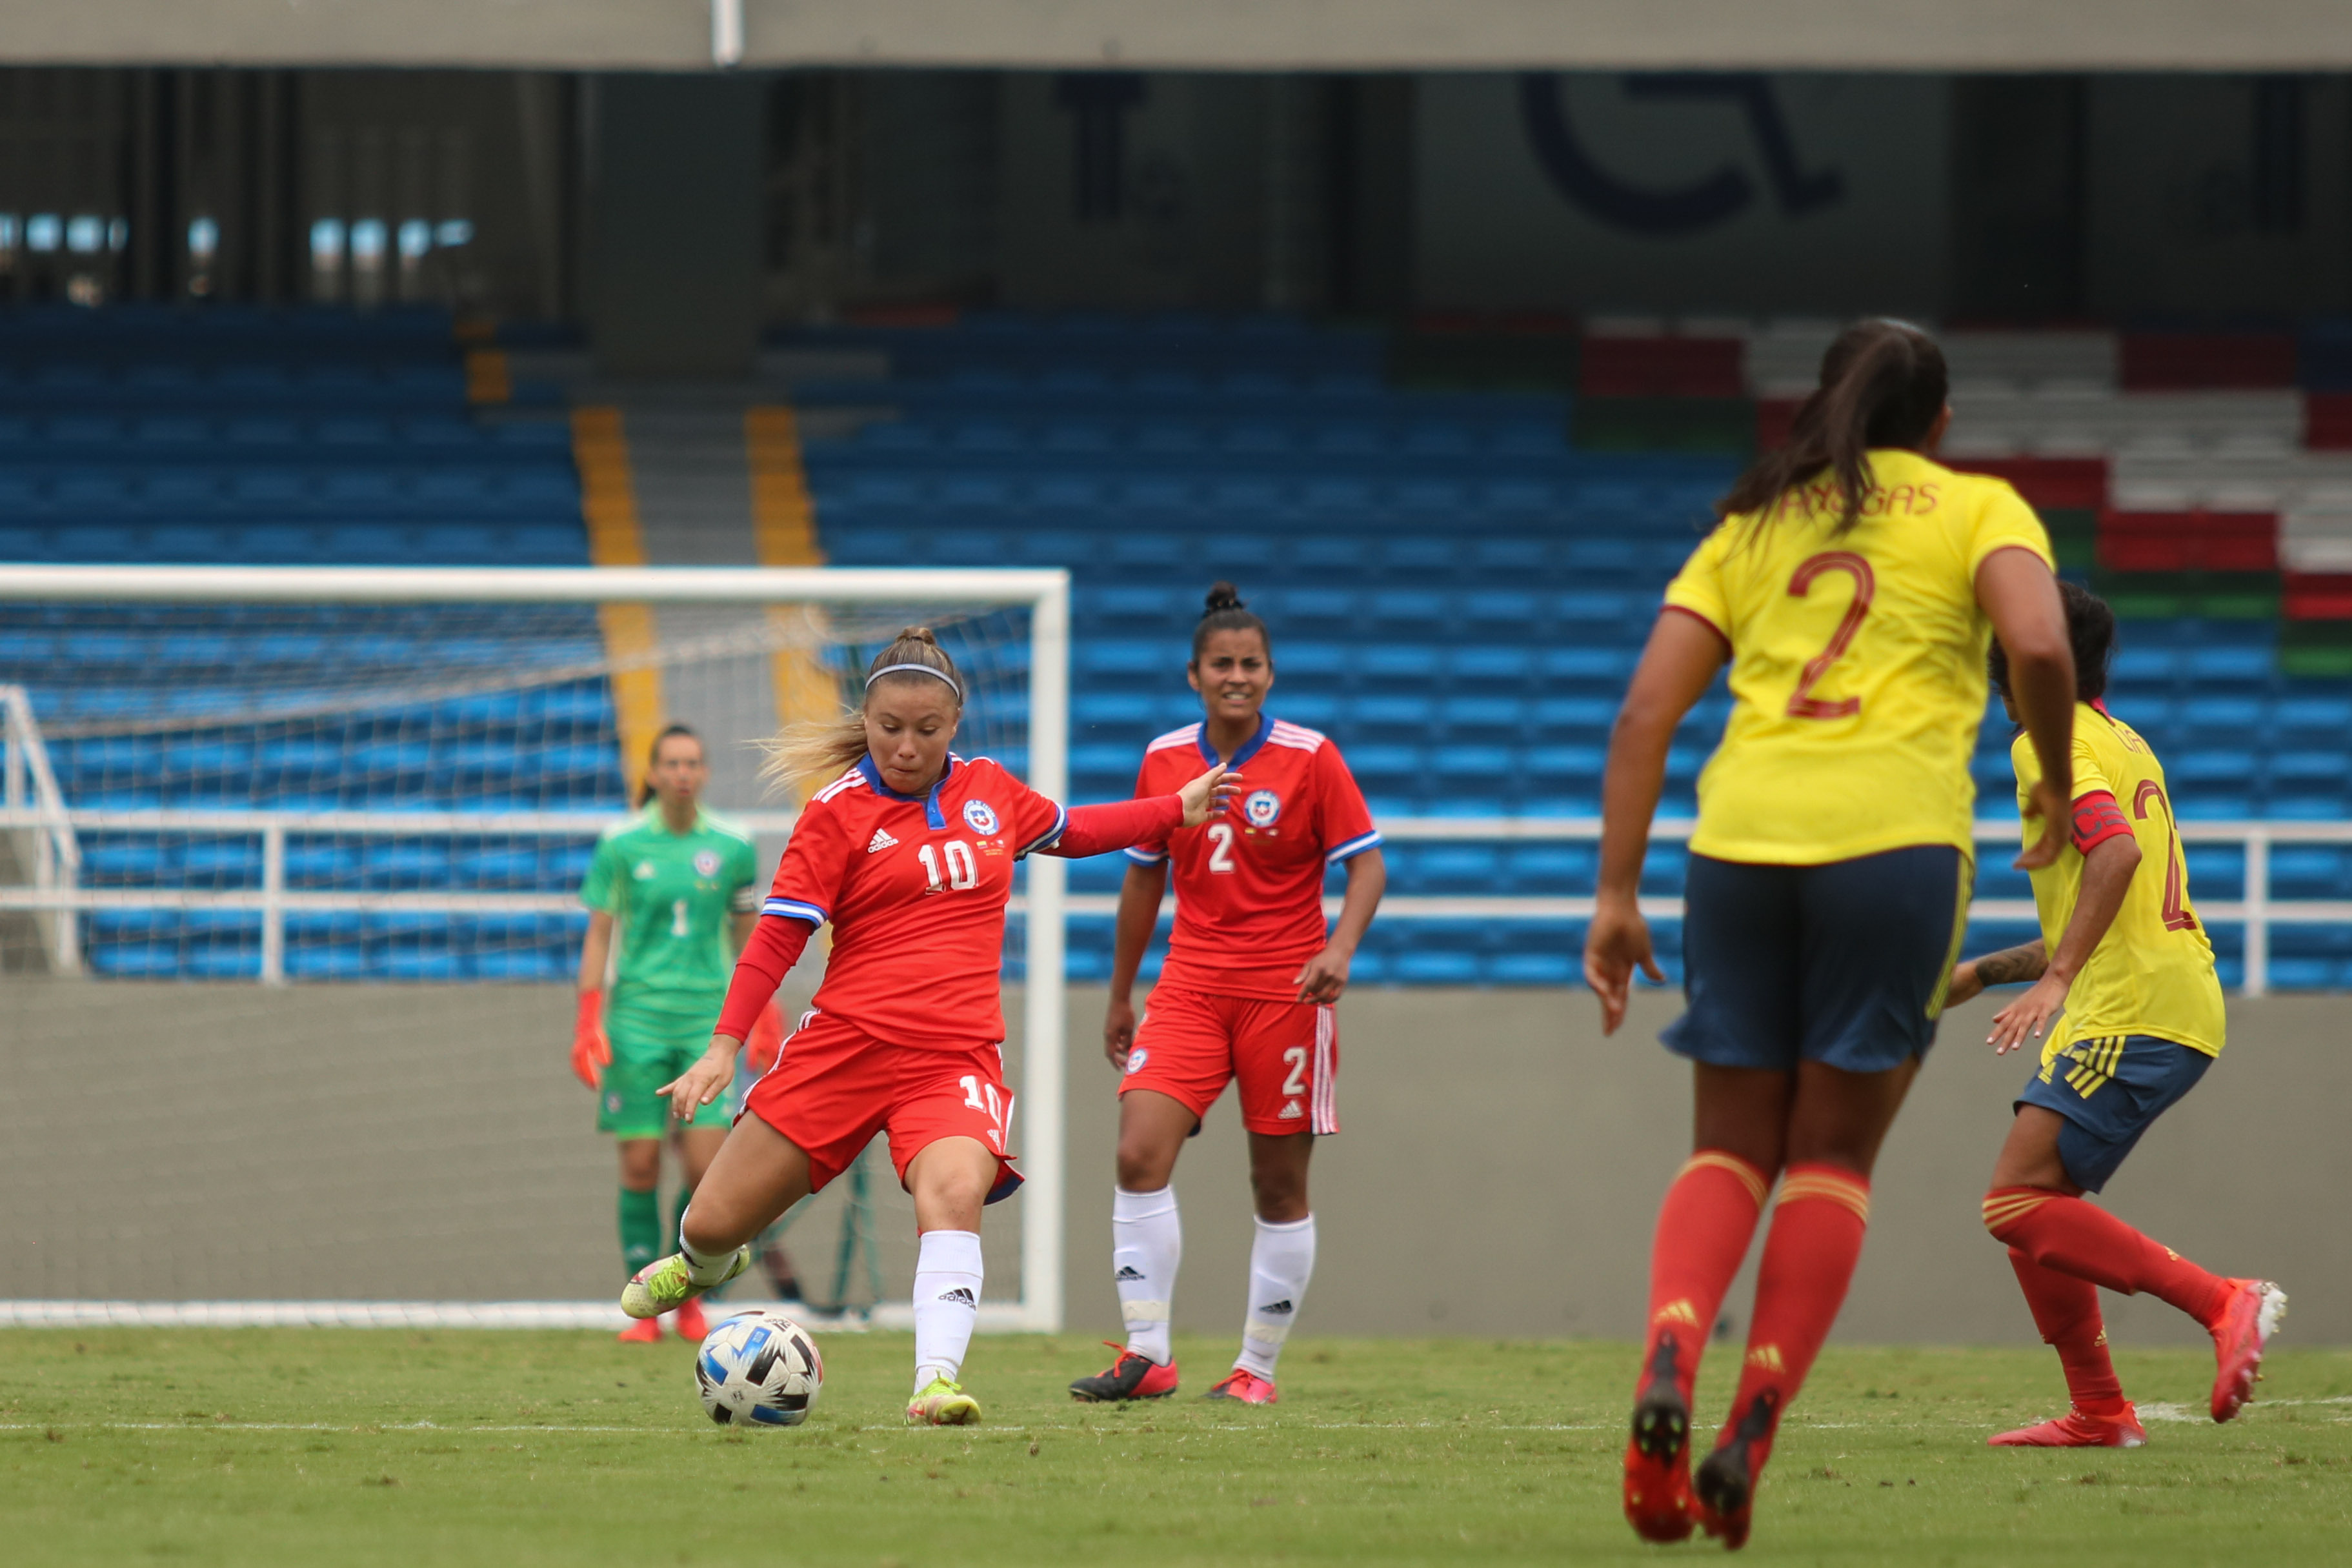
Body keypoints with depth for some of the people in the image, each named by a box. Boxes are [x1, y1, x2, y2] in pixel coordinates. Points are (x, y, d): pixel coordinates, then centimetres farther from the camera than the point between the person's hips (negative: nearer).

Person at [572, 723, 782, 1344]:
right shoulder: (620, 845, 1)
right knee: (641, 1165, -3)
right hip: (638, 1012, -1)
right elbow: (598, 935, 4)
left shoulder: (732, 848, 5)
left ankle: (687, 1296, 10)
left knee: (706, 1165, -9)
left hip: (708, 1015, 1)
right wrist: (587, 1023, -3)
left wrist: (765, 1016, 12)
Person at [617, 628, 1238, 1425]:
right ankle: (705, 1265, 44)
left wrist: (1179, 808, 32)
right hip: (845, 1045, -1)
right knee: (716, 1223, 5)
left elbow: (1071, 831, 32)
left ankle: (937, 1382, -41)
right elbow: (779, 934, -4)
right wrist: (725, 1045, -12)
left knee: (954, 1190, -31)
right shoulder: (838, 813, -2)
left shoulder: (991, 791, 11)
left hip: (956, 1055, 1)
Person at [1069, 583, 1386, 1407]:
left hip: (1285, 992, -3)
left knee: (1279, 1186, 3)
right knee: (1139, 1154, -14)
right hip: (1191, 988, 3)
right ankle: (1147, 1354, -9)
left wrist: (1339, 949, -24)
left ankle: (1257, 1368, 14)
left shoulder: (1310, 759, -6)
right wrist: (1120, 994, 19)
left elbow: (1367, 863, -6)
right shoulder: (1164, 760, 5)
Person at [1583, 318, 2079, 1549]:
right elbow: (2039, 646, -9)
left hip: (1740, 836, 3)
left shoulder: (1749, 527, 21)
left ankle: (1667, 1362, -18)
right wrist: (2055, 789, 8)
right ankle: (1749, 1436, -7)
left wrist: (1616, 894, 11)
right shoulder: (1981, 510, 12)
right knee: (1833, 1156, 5)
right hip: (1895, 834, -3)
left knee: (1731, 1150, 10)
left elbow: (1645, 713, 11)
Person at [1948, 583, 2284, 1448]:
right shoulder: (2124, 743, 25)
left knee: (2019, 1205, -16)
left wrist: (2056, 978, -29)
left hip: (2130, 1013, -10)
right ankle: (2099, 1411, 10)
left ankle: (2224, 1302, -22)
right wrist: (1987, 971, 32)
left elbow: (2117, 851, -23)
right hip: (2178, 1002, 10)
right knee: (2034, 1205, 12)